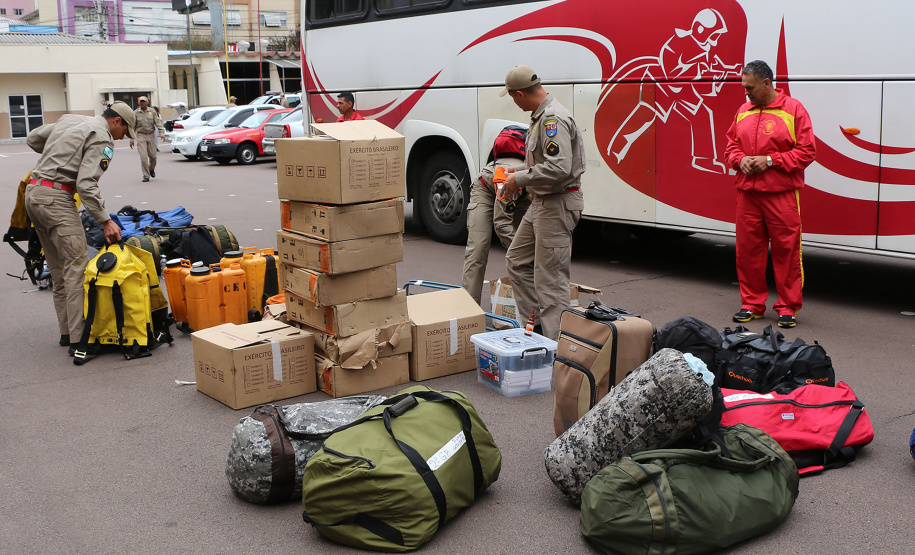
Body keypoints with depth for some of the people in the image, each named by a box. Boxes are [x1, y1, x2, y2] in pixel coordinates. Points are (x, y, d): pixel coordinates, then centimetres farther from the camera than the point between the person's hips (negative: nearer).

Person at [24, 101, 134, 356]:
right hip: (56, 199, -10)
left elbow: (33, 139, 28)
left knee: (58, 269, 14)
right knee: (77, 267, -11)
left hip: (33, 192, 10)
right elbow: (86, 184, -19)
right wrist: (105, 221, -18)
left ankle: (67, 332, 18)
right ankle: (79, 339, -14)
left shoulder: (68, 120, 18)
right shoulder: (102, 138, -8)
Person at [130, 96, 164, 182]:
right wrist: (131, 139, 3)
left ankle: (151, 169, 35)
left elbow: (158, 122, 3)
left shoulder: (152, 112, 6)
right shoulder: (135, 113, 4)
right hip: (141, 136, -1)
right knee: (143, 156, -11)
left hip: (151, 135, 1)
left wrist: (162, 132, -13)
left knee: (153, 155, 4)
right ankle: (146, 176, -6)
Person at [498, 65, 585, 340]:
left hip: (558, 205, -11)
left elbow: (559, 168, -30)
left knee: (550, 277, -7)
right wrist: (519, 174, 18)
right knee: (518, 260, 20)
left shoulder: (554, 119, -21)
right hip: (541, 203, 11)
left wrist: (520, 179, -19)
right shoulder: (541, 116, 12)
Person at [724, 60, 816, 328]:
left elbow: (807, 152, -6)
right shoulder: (743, 111, 13)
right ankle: (752, 303, 20)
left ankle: (788, 306, 10)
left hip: (782, 195, -5)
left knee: (786, 250, -1)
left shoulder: (793, 109, -3)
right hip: (747, 193, 5)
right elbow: (731, 145, 20)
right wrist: (740, 159, -2)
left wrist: (770, 160, -13)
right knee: (747, 249, 7)